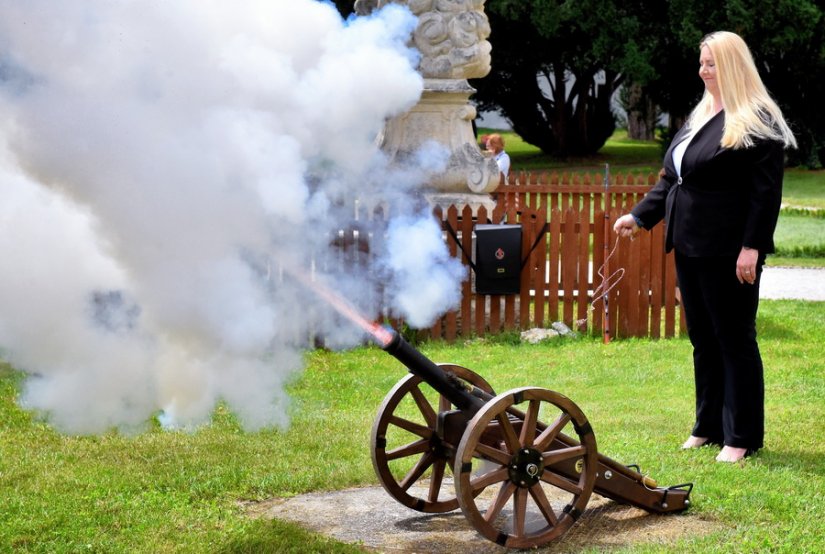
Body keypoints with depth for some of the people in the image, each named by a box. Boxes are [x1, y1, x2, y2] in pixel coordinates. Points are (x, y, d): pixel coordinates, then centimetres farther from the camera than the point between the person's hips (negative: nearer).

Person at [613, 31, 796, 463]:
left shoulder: (757, 121, -9)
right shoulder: (699, 118, 17)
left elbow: (766, 190, -14)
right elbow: (672, 179, 21)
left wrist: (752, 247, -20)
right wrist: (640, 215, 12)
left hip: (728, 251, -8)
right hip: (689, 247, 8)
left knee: (734, 339, -1)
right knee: (702, 339, 13)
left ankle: (741, 437, 6)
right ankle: (708, 427, 22)